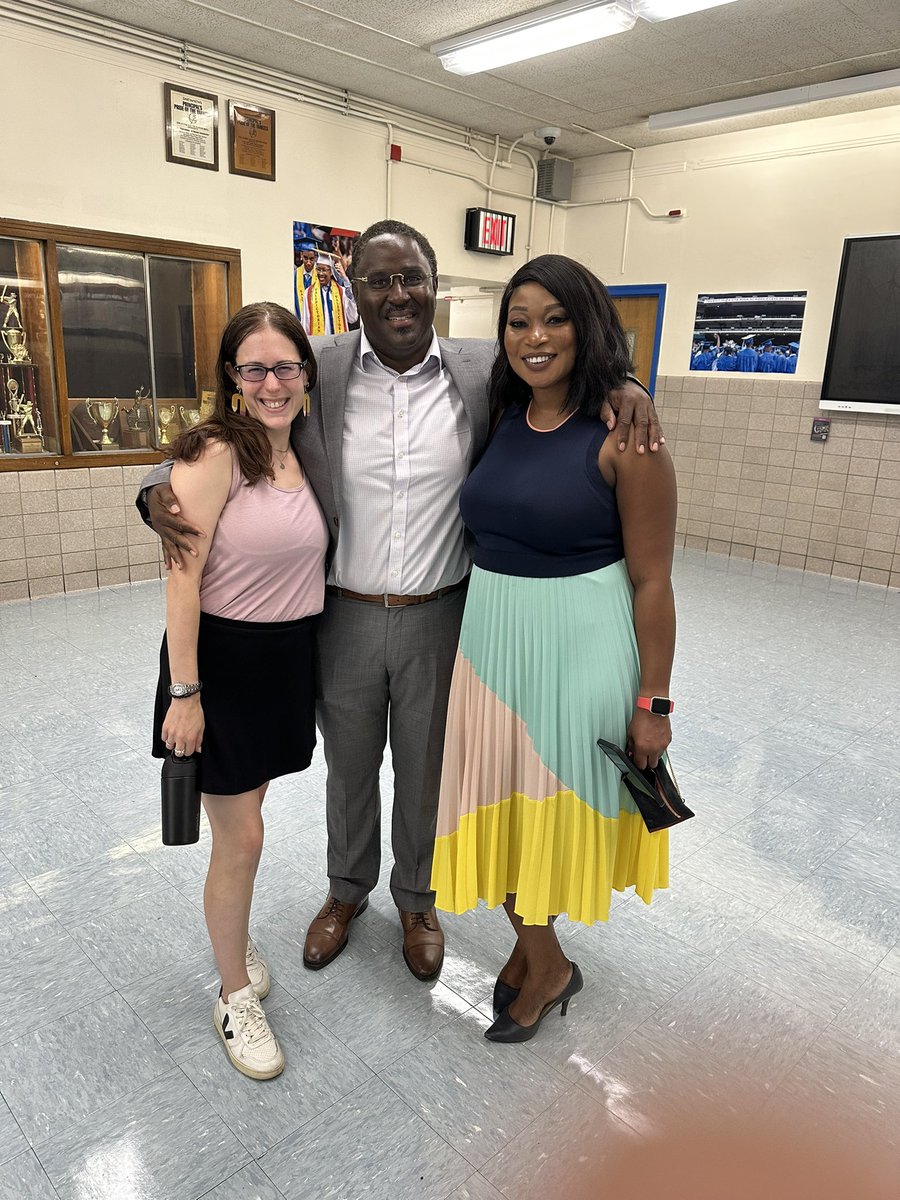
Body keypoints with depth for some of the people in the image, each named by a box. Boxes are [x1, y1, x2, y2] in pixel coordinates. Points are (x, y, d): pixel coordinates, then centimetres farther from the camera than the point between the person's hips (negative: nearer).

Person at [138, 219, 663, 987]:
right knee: (349, 767, 22)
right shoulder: (313, 371, -8)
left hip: (440, 620, 0)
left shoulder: (485, 371, -6)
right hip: (343, 617, 1)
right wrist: (163, 489, -22)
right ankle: (347, 890, 50)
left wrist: (623, 386, -16)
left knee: (426, 772, 19)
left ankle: (417, 899, 48)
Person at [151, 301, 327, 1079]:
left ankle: (233, 935, 46)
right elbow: (183, 579, -18)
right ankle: (235, 997, 26)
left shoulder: (306, 454, 4)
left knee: (246, 813, 22)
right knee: (241, 841, 3)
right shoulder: (215, 453, -16)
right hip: (222, 660, -6)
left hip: (288, 659, 6)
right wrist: (184, 693, -18)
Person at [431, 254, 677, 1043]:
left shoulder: (624, 436, -14)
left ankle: (547, 965, 40)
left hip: (579, 644, -6)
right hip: (491, 636, 6)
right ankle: (534, 947, 42)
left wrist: (653, 703, -11)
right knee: (500, 801, 16)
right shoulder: (502, 422, 4)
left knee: (556, 804, 12)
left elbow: (652, 580, -12)